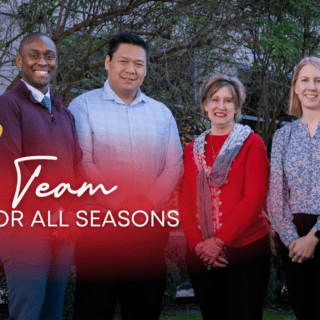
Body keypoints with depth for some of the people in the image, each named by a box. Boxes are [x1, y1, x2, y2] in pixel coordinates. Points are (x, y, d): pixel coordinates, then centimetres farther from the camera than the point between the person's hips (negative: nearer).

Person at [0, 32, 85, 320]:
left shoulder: (65, 114, 20)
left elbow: (77, 169, 15)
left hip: (64, 231, 7)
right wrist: (54, 215, -11)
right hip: (25, 229, -6)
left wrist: (71, 215, -1)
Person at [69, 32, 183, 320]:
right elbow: (81, 164, -7)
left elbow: (174, 165, 7)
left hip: (150, 224, 4)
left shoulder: (161, 113, 15)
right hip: (98, 222, -3)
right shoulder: (84, 106, 2)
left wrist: (147, 203, -8)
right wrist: (121, 204, -13)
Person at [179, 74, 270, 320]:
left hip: (246, 249, -3)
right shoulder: (193, 149, 13)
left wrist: (220, 240, -15)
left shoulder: (251, 143, 1)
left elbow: (255, 196, -9)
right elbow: (185, 201, 7)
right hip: (202, 255, 4)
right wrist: (197, 244, -9)